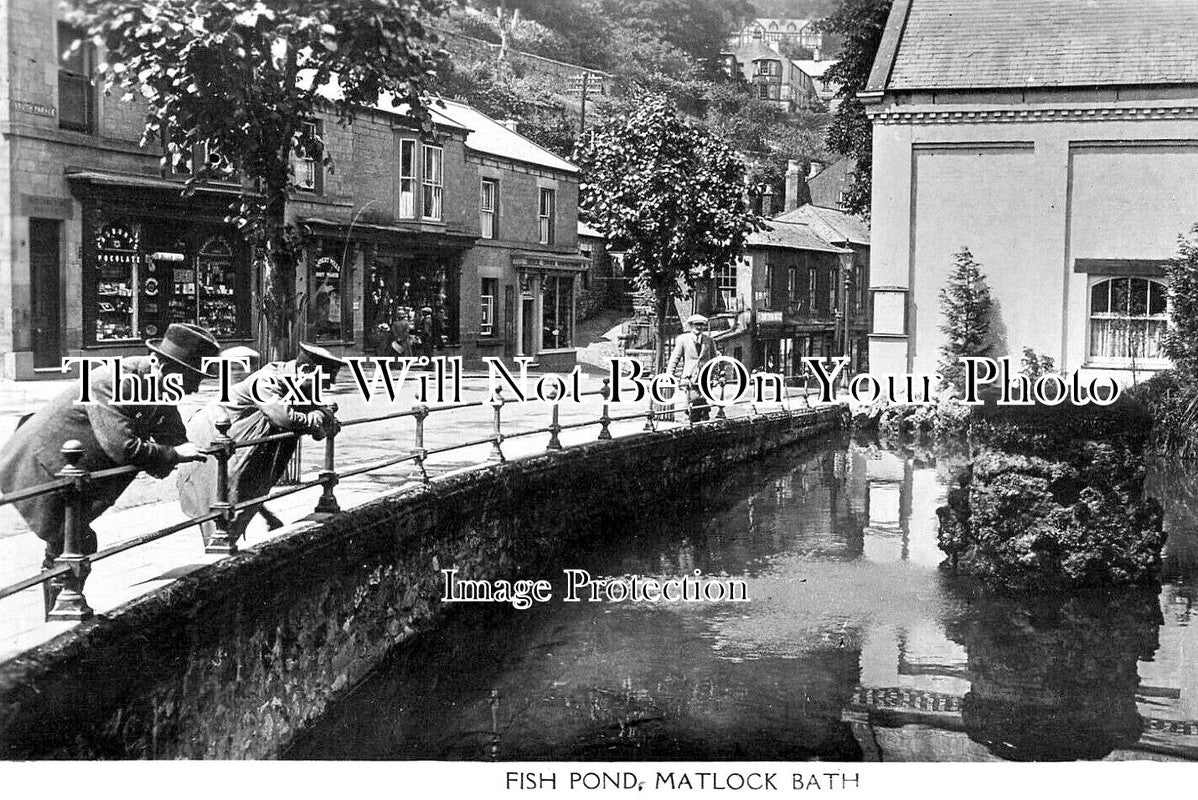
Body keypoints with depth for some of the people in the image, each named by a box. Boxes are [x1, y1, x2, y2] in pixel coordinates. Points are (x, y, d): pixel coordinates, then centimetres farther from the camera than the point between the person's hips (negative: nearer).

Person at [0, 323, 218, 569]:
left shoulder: (160, 390, -3)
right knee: (81, 543, -8)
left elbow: (175, 438, 4)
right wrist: (174, 454, -23)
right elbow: (123, 447, -34)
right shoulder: (114, 382, -30)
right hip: (39, 468, -8)